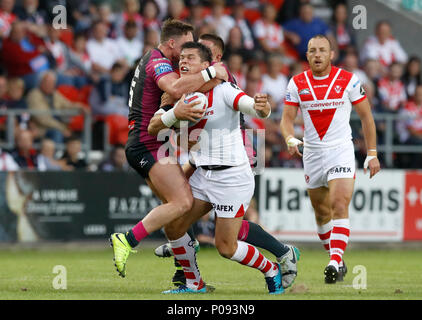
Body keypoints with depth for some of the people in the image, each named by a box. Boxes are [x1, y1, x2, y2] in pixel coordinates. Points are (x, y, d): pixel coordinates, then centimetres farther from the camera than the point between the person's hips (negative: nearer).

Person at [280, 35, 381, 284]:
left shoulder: (348, 80, -4)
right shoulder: (297, 83, 2)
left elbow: (366, 117, 3)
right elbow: (287, 118, 2)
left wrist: (372, 154, 1)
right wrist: (290, 139, -20)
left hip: (341, 151, -4)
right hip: (312, 153, 4)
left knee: (339, 206, -20)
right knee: (322, 213, 11)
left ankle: (336, 260, -27)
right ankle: (338, 262, 25)